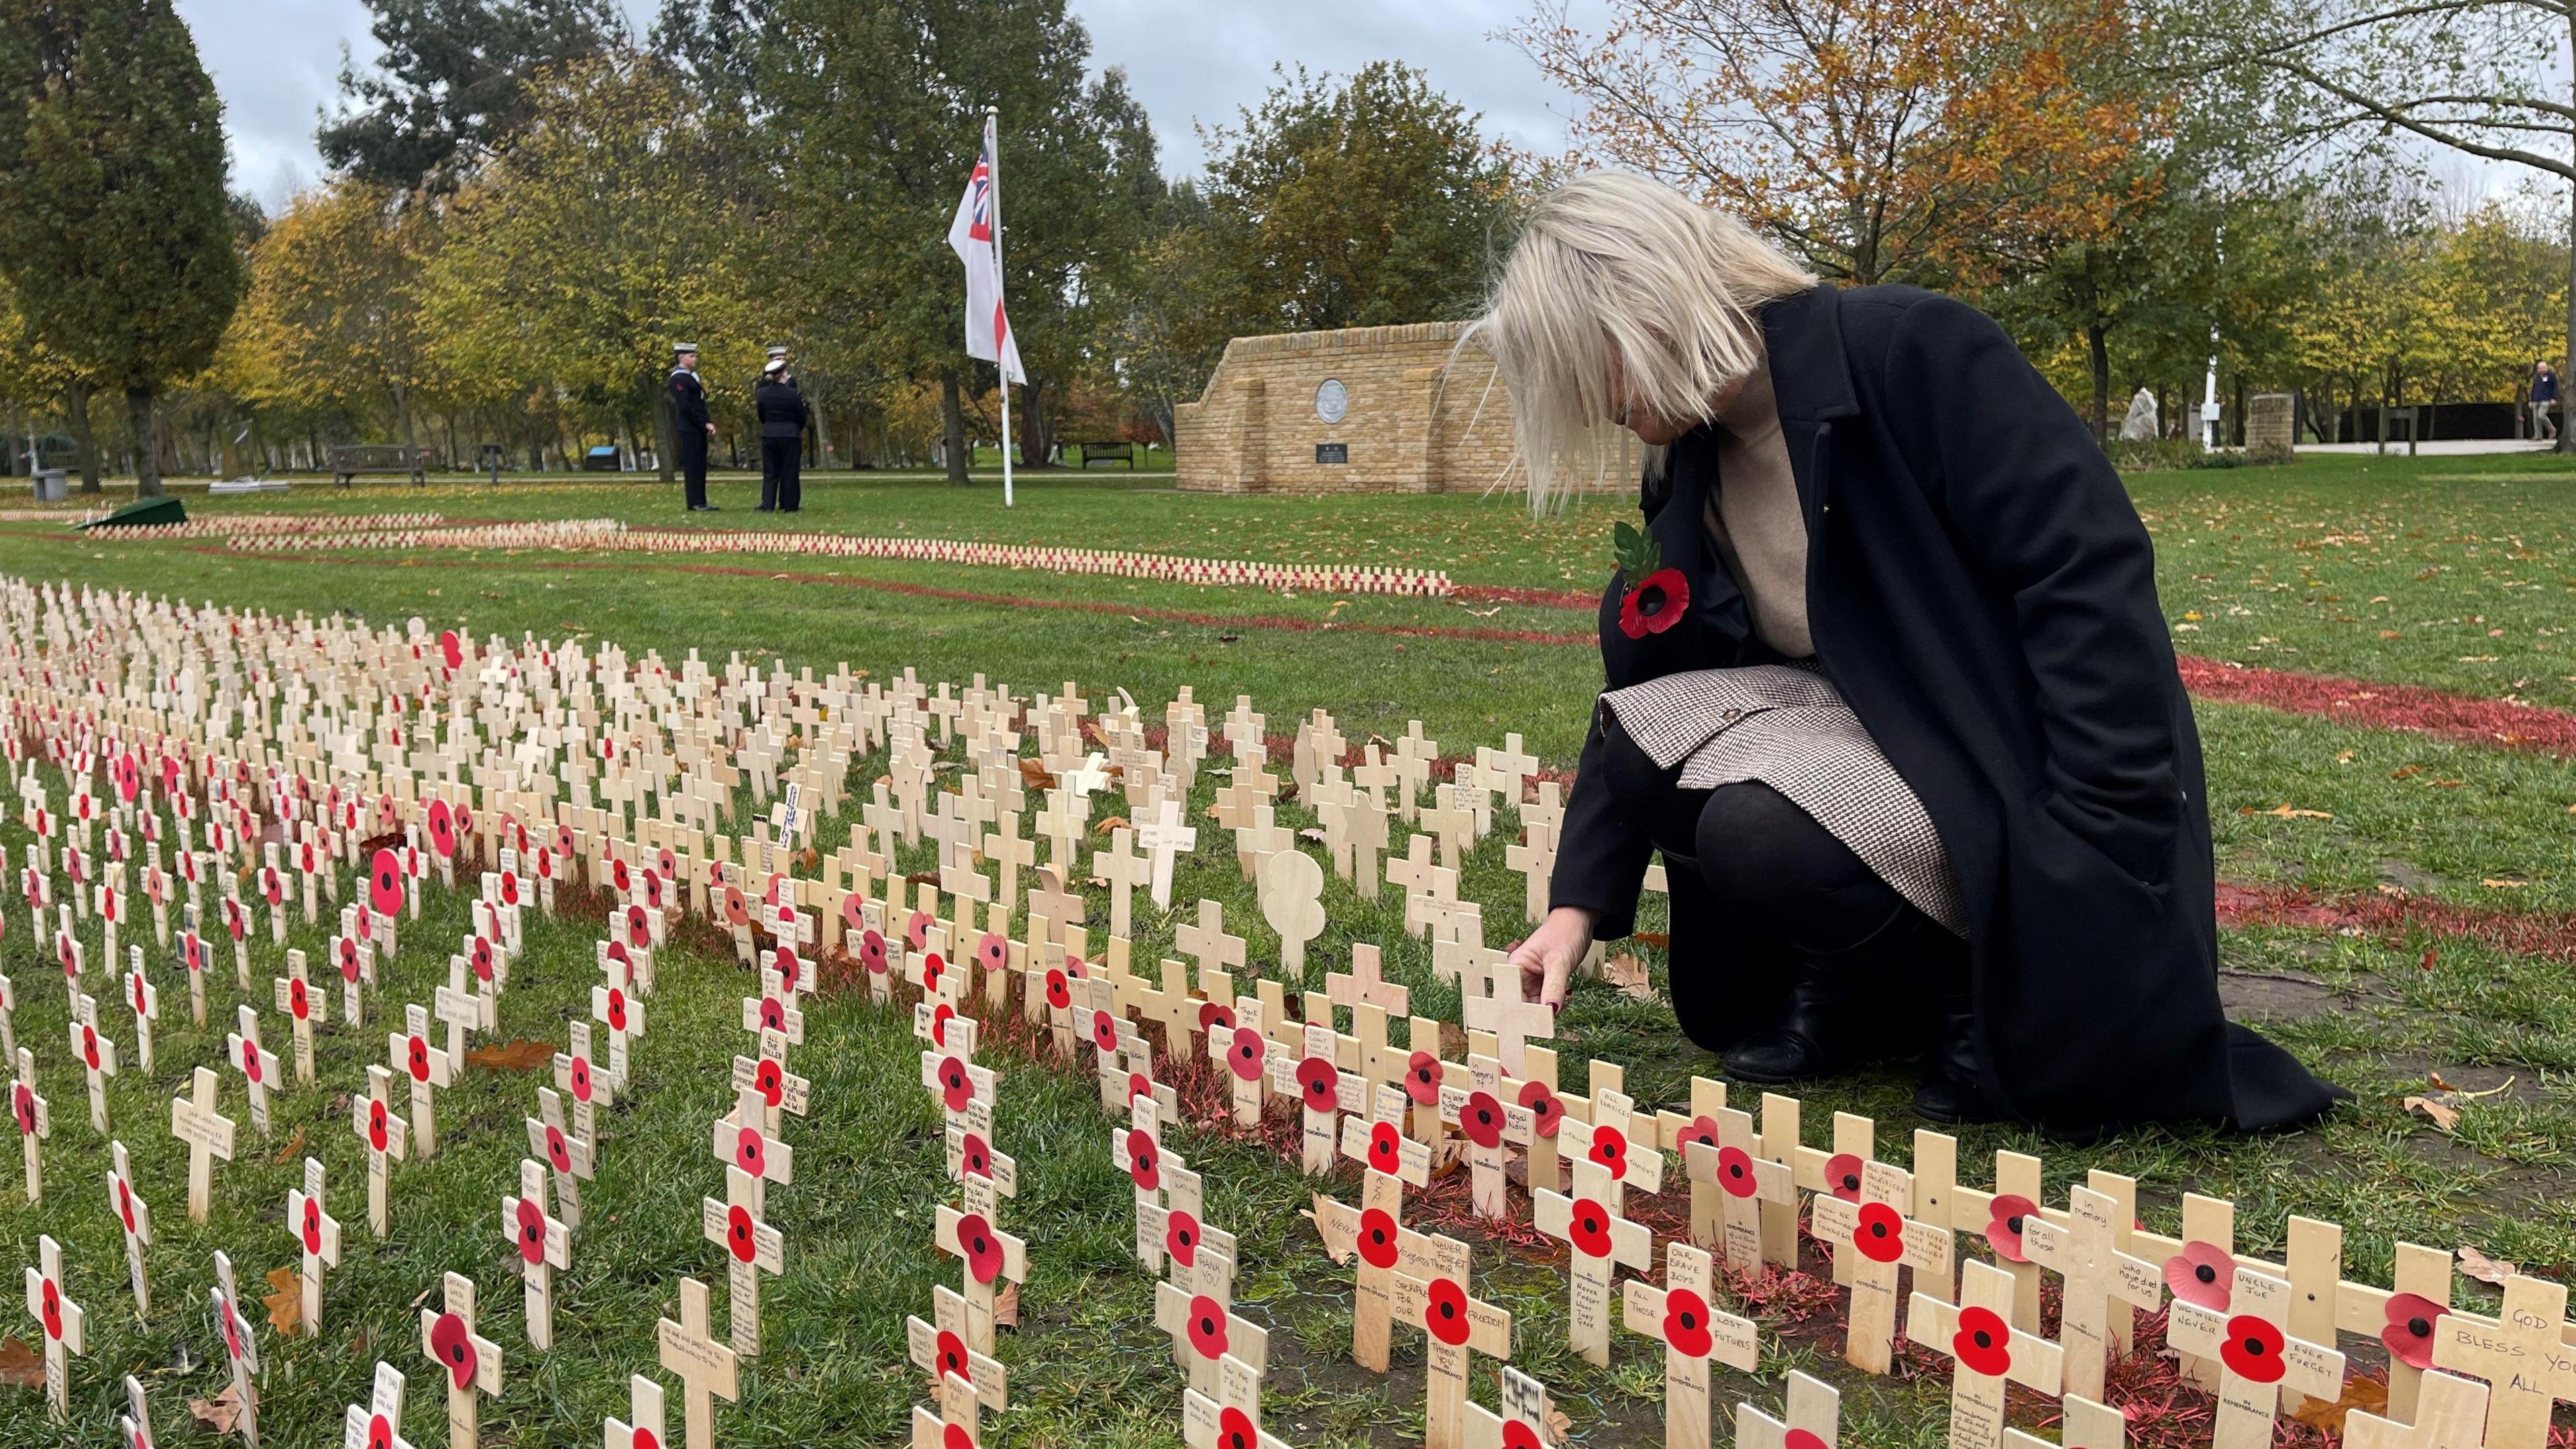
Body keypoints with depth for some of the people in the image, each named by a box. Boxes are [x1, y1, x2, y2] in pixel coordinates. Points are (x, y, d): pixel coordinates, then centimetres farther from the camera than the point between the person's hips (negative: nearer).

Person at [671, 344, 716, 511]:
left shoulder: (692, 376, 18)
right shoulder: (678, 378, -10)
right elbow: (685, 406, -17)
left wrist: (708, 423, 5)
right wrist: (705, 424, -16)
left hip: (699, 429, 9)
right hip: (688, 430, -9)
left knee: (700, 466, 9)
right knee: (692, 466, -6)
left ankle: (701, 502, 12)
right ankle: (695, 503, -4)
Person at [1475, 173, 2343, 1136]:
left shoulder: (1913, 352, -18)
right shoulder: (1689, 473, 4)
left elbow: (2091, 569, -22)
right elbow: (1641, 691, 8)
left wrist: (2095, 840, -26)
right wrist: (1579, 905, 1)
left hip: (2012, 767, -7)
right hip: (1876, 733, 7)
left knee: (1768, 834, -30)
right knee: (1653, 747, -13)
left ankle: (1996, 990, -2)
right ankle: (1839, 990, 5)